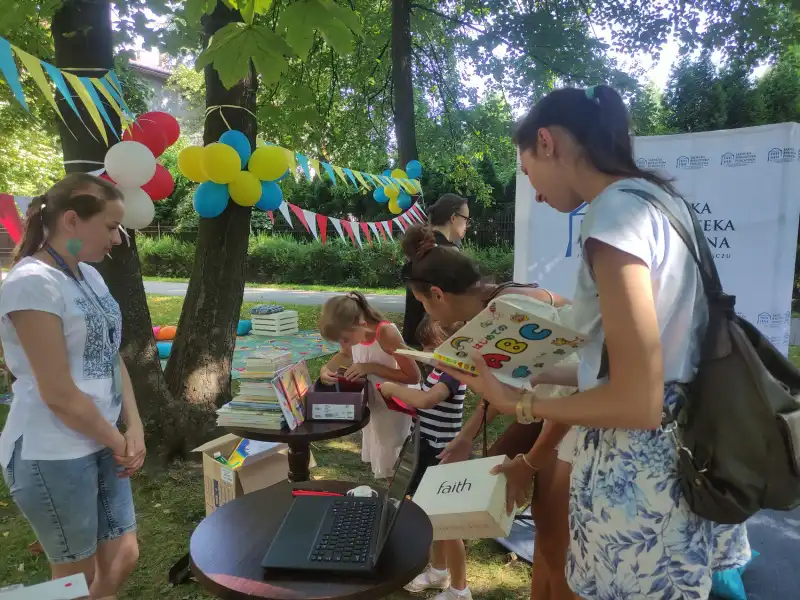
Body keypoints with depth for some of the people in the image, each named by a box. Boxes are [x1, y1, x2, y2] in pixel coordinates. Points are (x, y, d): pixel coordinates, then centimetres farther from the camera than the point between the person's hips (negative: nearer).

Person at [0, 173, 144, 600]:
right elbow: (59, 394, -21)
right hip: (53, 456, -7)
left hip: (101, 445, 7)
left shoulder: (89, 275, 6)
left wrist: (134, 429, 0)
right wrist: (120, 443, -8)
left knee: (122, 557, 16)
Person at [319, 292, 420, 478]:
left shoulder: (386, 333, -32)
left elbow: (414, 376, -27)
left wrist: (371, 368, -30)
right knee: (376, 462, 22)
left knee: (389, 468, 9)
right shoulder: (353, 332, -13)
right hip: (371, 404, 6)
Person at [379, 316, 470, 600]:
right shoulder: (439, 368, 6)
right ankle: (439, 571, 43)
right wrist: (400, 398, -1)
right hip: (430, 450, 9)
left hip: (444, 455, -9)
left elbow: (425, 400, -40)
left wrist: (393, 388, -27)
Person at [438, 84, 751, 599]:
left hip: (639, 476, -9)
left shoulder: (614, 212, -21)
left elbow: (637, 403, -24)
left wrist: (519, 404, -12)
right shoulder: (663, 198, 6)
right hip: (689, 457, 9)